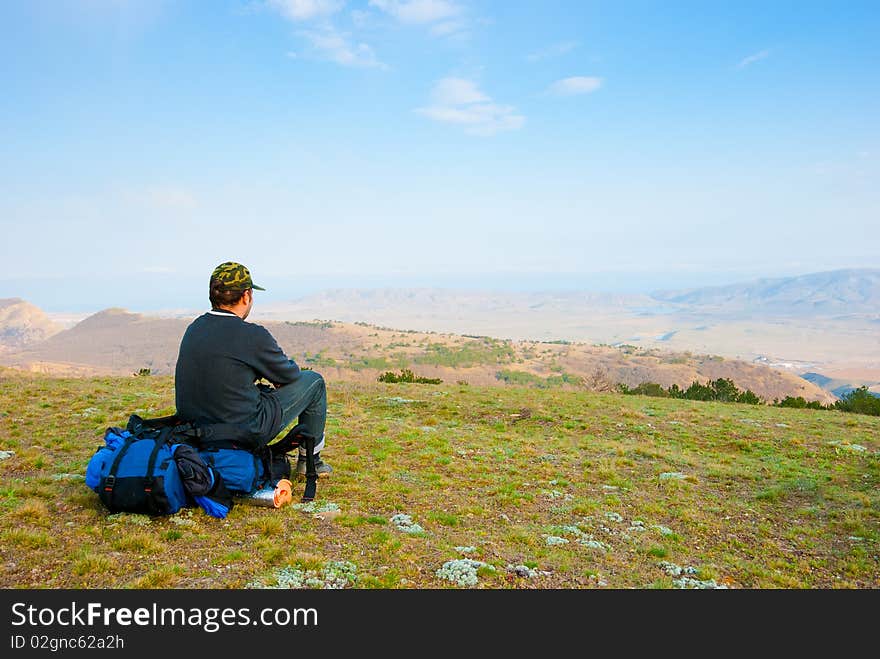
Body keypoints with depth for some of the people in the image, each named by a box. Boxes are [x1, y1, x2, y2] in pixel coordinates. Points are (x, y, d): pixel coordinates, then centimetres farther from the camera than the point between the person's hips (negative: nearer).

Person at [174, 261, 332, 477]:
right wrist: (288, 365, 18)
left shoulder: (194, 328, 3)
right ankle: (309, 459, 22)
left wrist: (268, 372, 16)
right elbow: (289, 375, -4)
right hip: (246, 432, -7)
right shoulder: (252, 335, -20)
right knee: (313, 381, 9)